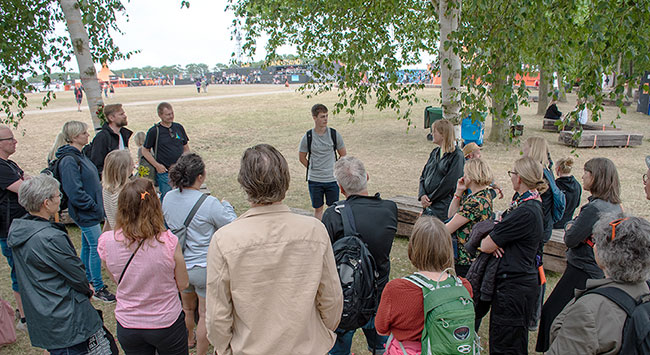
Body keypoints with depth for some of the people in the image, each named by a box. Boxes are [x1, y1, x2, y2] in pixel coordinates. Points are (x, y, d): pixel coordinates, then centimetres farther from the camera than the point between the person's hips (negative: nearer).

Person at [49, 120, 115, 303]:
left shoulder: (79, 155, 12)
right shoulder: (69, 160, -19)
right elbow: (75, 192, -24)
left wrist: (98, 205, 12)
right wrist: (94, 207, -16)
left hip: (89, 212, 10)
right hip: (86, 214, -10)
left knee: (88, 246, 18)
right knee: (96, 247, -4)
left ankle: (88, 282, 31)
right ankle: (98, 288, 6)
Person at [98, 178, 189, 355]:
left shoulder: (106, 242, -17)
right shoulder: (168, 242, -26)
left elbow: (117, 280, 1)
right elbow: (182, 284, -11)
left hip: (127, 325, 3)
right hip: (167, 323, -3)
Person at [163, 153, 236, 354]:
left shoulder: (168, 198, -6)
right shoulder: (209, 203, -25)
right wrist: (226, 205, 3)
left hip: (178, 265, 7)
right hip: (204, 267, -6)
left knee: (187, 307, 29)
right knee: (206, 314, 13)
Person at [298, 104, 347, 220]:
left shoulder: (334, 134, -3)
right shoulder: (307, 137, -6)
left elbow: (343, 154, 9)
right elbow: (302, 157, 7)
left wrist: (335, 168, 5)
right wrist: (313, 169, 5)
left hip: (332, 179, 1)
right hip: (314, 180, 0)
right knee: (318, 208, 11)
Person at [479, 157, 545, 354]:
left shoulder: (526, 212, -24)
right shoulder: (531, 204, 8)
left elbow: (485, 246, -21)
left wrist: (488, 240, 3)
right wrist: (494, 240, -7)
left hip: (514, 288, -10)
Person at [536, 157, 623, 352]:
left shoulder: (594, 208, -23)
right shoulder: (616, 207, 8)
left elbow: (571, 239, -19)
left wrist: (569, 229, -1)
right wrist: (571, 227, -3)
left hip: (582, 272, -10)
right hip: (599, 273, 10)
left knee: (551, 313, -2)